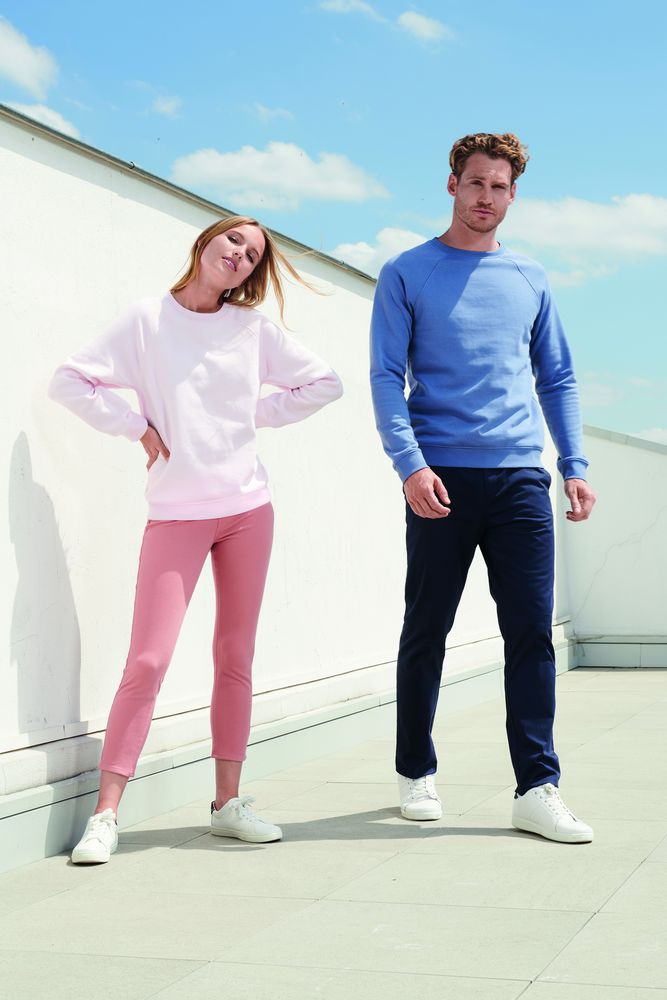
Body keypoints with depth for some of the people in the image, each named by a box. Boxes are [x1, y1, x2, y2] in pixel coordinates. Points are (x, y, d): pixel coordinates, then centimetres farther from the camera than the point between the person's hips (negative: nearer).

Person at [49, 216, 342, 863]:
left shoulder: (253, 329, 8)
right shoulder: (147, 320, 2)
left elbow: (323, 383, 15)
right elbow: (68, 381, -1)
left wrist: (257, 415, 7)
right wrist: (137, 426, -5)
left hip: (247, 509, 3)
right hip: (176, 514, -3)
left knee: (235, 658, 6)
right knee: (148, 660, -10)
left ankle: (228, 803, 15)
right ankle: (105, 815, -5)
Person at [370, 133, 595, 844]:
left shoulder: (530, 280, 16)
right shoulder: (407, 275, 5)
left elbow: (557, 379, 18)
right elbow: (386, 377, -1)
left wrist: (575, 465, 7)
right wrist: (410, 463, -15)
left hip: (521, 478, 3)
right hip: (442, 478, -3)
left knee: (531, 631, -2)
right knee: (427, 630, 5)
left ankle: (538, 789, 2)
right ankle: (416, 773, 20)